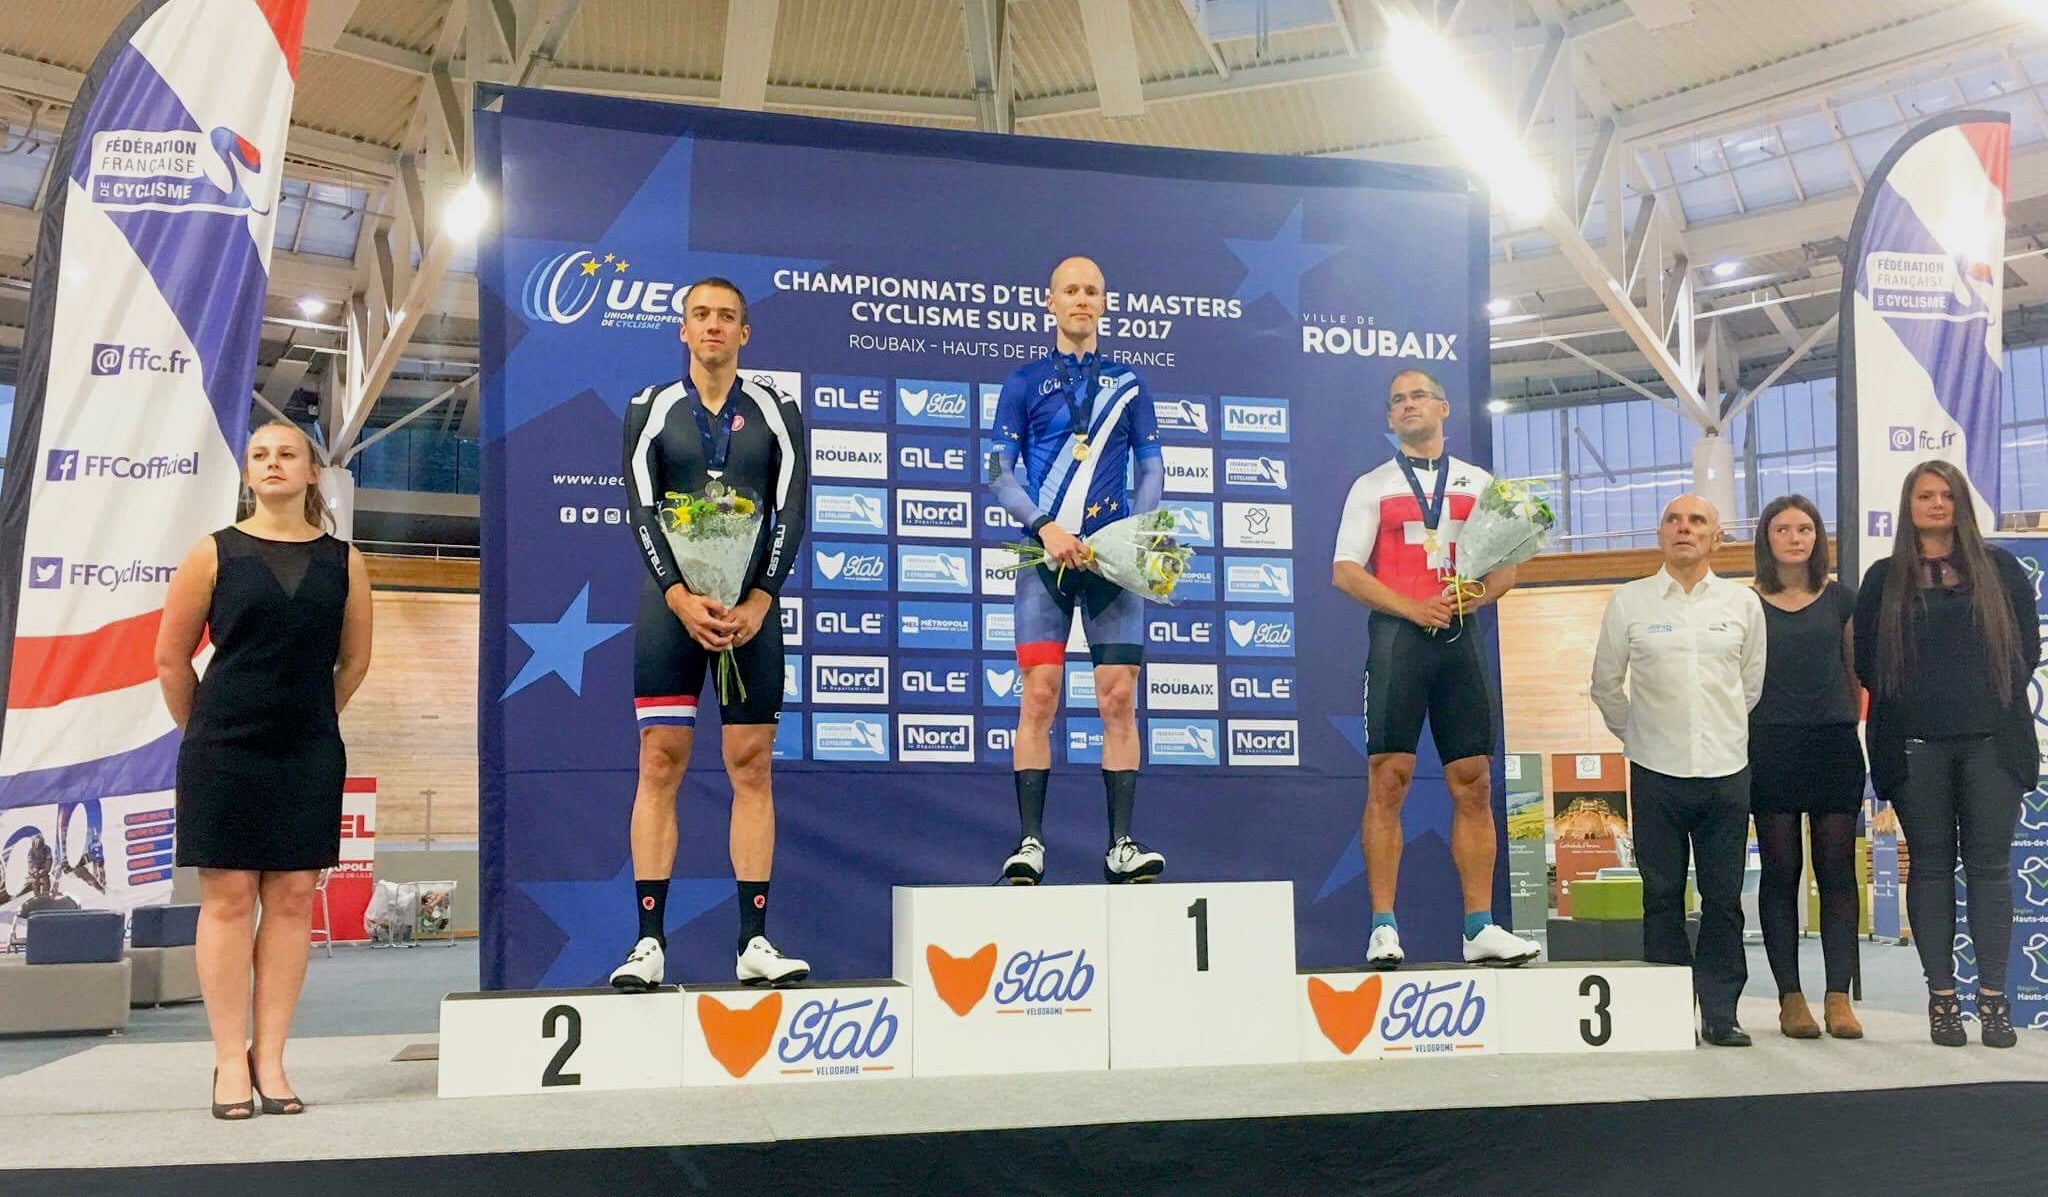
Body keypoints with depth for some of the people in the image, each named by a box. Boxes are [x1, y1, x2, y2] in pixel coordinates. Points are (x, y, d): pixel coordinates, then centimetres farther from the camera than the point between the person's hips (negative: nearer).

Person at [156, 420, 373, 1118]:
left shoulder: (342, 561, 5)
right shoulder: (215, 554, 0)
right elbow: (171, 656, 5)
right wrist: (203, 729, 11)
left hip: (309, 753, 2)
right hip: (224, 752, -2)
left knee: (293, 896, 3)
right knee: (228, 896, 0)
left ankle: (269, 1058, 10)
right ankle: (231, 1061, 6)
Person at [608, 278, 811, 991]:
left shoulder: (777, 413, 8)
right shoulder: (652, 410, 8)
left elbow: (792, 513, 1)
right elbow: (642, 512, -1)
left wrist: (758, 604, -11)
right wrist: (681, 599, -14)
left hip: (752, 605, 1)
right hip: (671, 602, 0)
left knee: (751, 768, 1)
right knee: (659, 765, -4)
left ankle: (754, 944, 5)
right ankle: (650, 942, 0)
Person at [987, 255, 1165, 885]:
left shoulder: (1128, 383, 14)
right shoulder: (1024, 382, 10)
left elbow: (1151, 471, 13)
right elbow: (999, 473, 5)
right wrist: (1046, 527, -11)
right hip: (1046, 557, -1)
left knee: (1119, 699, -2)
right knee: (1039, 695, -7)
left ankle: (1121, 845, 1)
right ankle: (1030, 843, -4)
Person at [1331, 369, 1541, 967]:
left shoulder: (1478, 484, 17)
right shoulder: (1372, 486, 10)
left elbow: (1506, 566, 14)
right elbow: (1345, 571, 1)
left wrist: (1479, 594, -8)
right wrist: (1412, 608, -12)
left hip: (1460, 639, 3)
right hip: (1397, 636, -2)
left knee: (1474, 783, 1)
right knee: (1387, 781, -7)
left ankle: (1480, 927, 6)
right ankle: (1383, 928, -5)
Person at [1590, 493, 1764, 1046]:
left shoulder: (1743, 603, 6)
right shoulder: (1629, 602, 2)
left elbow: (1752, 684, 16)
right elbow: (1606, 684, 11)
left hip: (1726, 771, 1)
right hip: (1656, 772, -1)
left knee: (1724, 898, 4)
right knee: (1662, 898, 2)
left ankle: (1720, 1012, 13)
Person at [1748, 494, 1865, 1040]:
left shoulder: (1840, 599, 9)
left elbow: (1854, 672, 14)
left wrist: (1853, 727, 8)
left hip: (1834, 746, 2)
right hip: (1771, 747, -1)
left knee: (1837, 872, 0)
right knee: (1781, 873, 1)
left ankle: (1839, 997, 3)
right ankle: (1790, 997, 6)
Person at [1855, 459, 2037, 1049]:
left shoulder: (1998, 568, 10)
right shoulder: (1884, 579, 10)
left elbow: (2027, 643, 9)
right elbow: (1867, 658, 7)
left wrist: (2000, 697, 2)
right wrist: (1904, 703, 0)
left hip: (1992, 741, 0)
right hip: (1916, 749, 0)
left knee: (1990, 865, 0)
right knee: (1931, 867, 2)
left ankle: (1993, 999, 5)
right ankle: (1941, 998, 6)